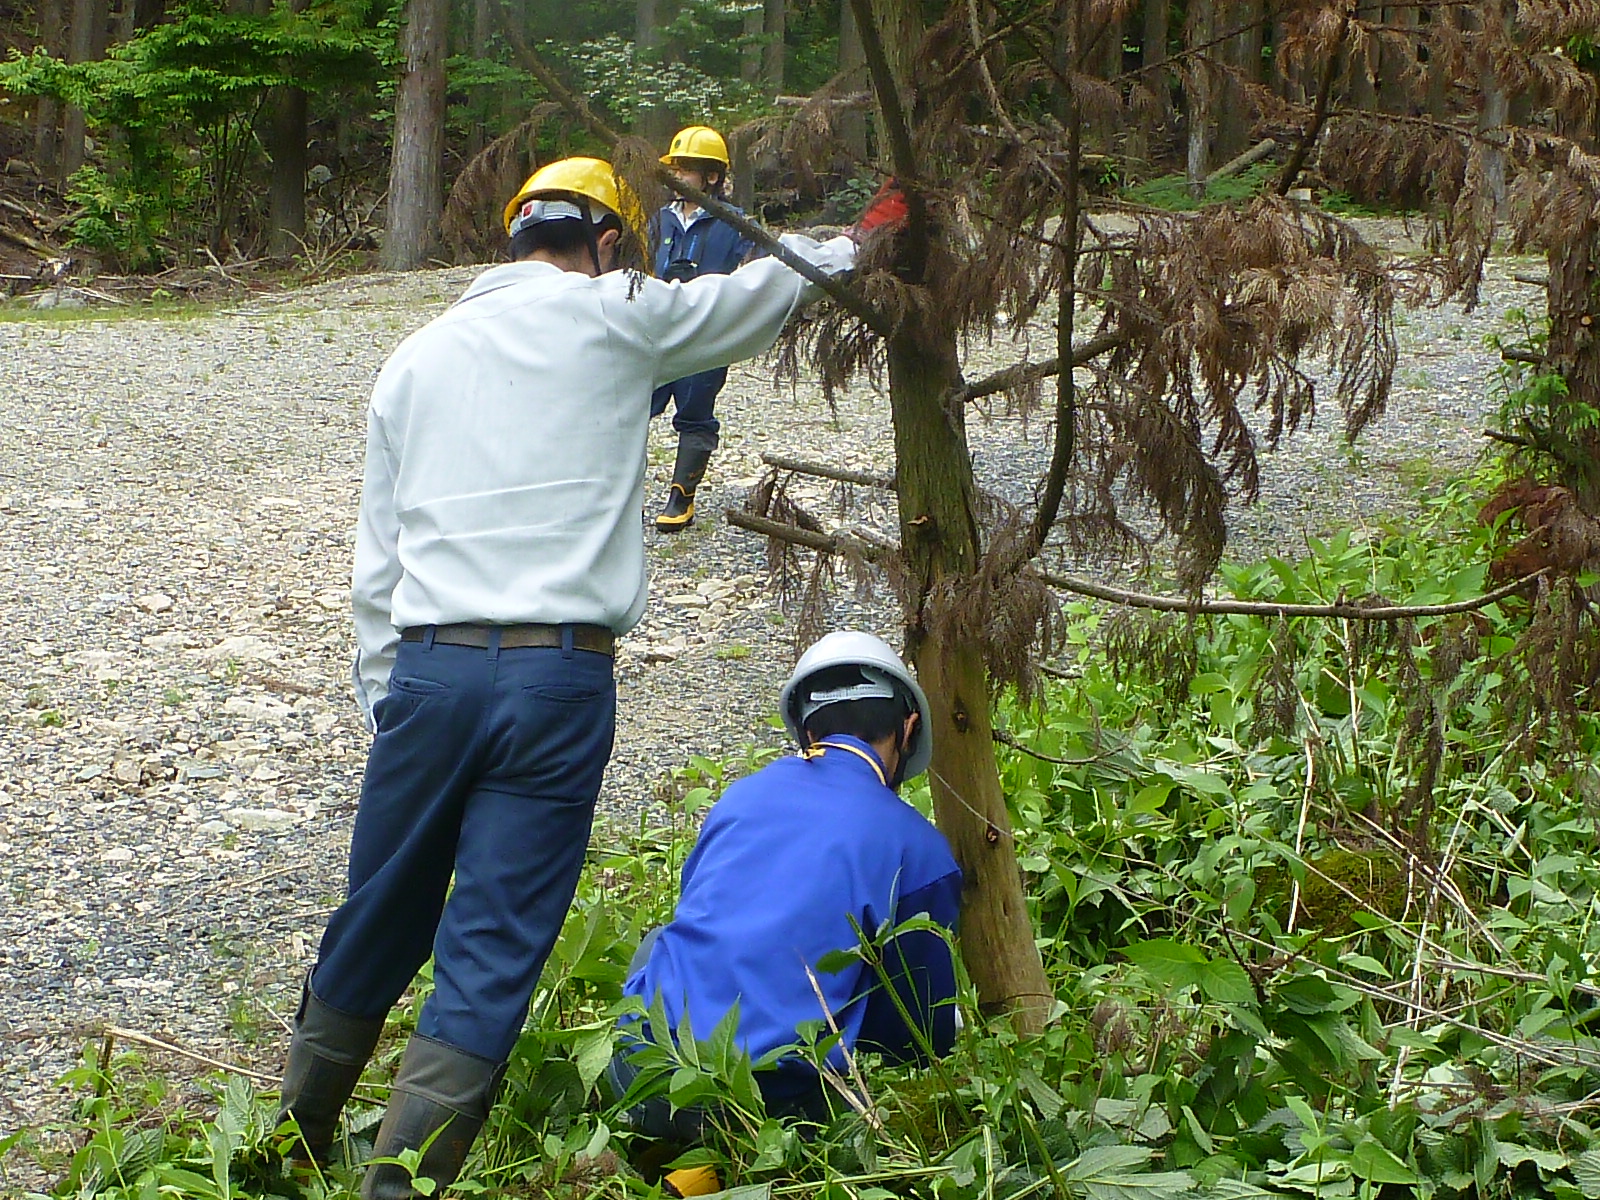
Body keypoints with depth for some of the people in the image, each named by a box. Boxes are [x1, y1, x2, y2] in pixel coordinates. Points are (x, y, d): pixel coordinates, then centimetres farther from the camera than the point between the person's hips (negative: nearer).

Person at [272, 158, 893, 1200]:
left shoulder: (419, 355, 17)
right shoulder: (613, 316, 4)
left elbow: (377, 559, 16)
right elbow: (770, 286, 17)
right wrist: (855, 244, 35)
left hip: (428, 669, 4)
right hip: (560, 676, -4)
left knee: (379, 920, 18)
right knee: (490, 952, 0)